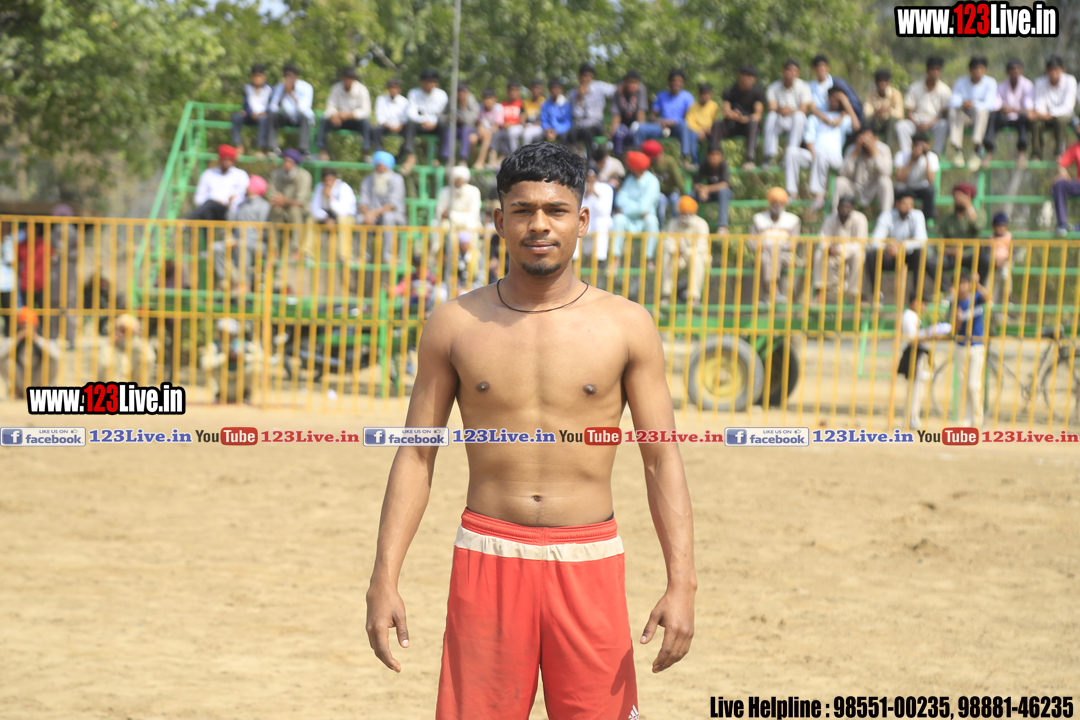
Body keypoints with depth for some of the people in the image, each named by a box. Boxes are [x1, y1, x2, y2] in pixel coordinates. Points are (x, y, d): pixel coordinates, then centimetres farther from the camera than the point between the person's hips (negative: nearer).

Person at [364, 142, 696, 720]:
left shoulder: (626, 326, 2)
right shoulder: (455, 325, 4)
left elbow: (662, 460, 2)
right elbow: (415, 457, 6)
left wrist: (680, 583, -8)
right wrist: (384, 580, -1)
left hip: (588, 563, 0)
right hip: (488, 557, 0)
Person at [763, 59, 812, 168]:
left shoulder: (803, 87, -2)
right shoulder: (774, 88, 2)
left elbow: (803, 109, -14)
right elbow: (772, 107, -11)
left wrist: (791, 111, -36)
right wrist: (780, 110, -36)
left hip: (797, 123, -1)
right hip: (780, 122, 1)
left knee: (799, 116, -34)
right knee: (771, 116, -31)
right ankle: (770, 156, -40)